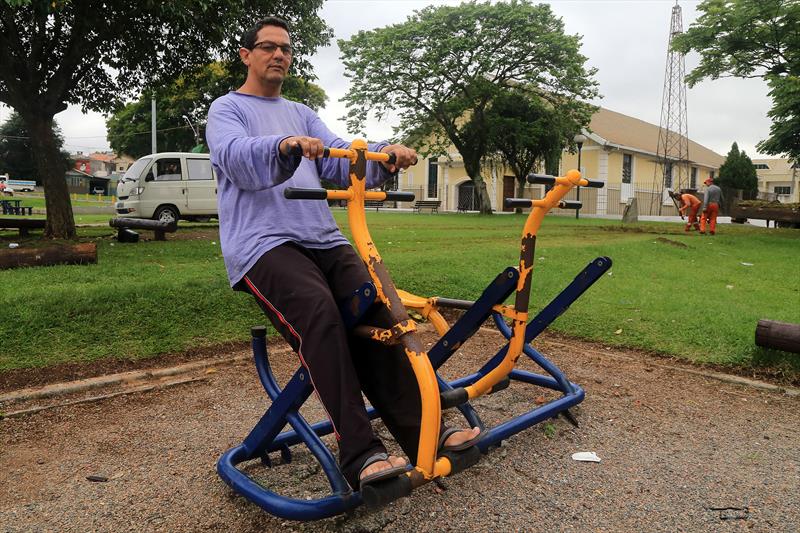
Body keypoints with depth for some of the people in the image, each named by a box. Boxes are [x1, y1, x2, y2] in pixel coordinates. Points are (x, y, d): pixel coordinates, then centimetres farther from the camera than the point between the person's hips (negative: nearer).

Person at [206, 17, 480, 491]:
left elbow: (340, 160, 9)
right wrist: (284, 146, -34)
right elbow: (236, 156, -13)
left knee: (372, 309, -19)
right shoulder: (227, 109, 11)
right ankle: (360, 455, -30)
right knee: (319, 311, -32)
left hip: (323, 238, 5)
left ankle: (421, 433, -15)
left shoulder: (301, 113, 26)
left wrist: (384, 155, -13)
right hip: (263, 243, -5)